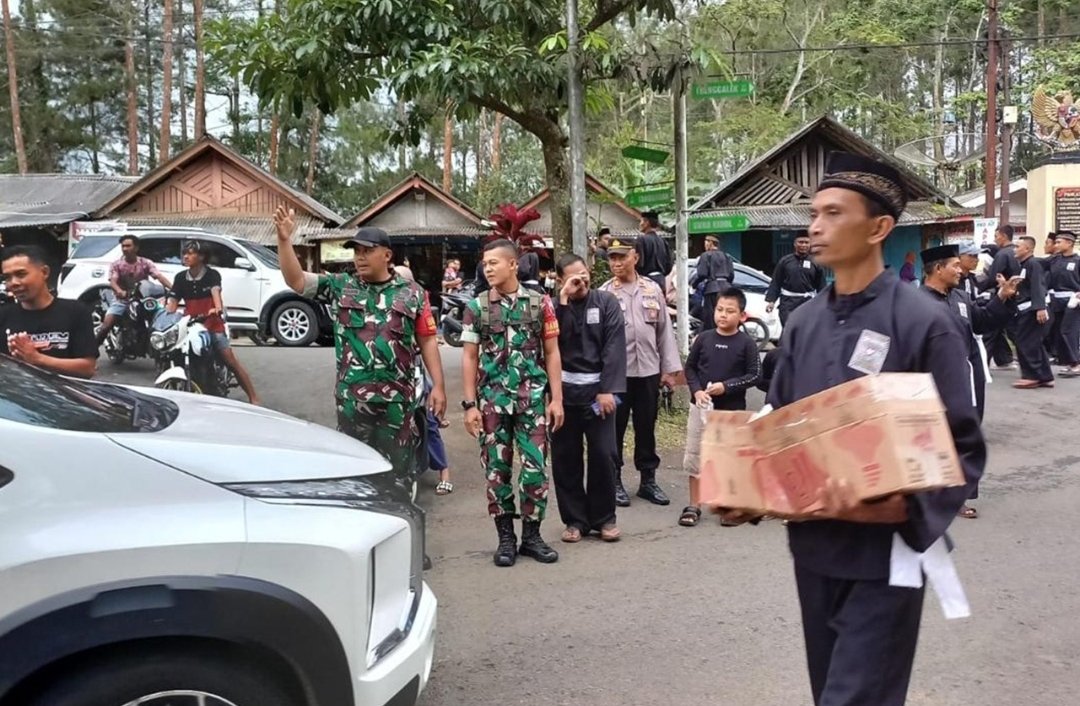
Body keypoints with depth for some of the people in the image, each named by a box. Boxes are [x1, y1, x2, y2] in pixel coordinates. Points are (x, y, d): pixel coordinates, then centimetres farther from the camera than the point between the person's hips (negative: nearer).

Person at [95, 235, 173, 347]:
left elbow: (159, 276, -14)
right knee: (107, 324, -17)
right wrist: (120, 292, -38)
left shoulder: (145, 263, 1)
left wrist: (173, 288, -33)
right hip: (122, 300, 0)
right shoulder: (116, 265, 2)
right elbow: (112, 282, -13)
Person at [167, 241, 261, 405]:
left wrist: (218, 308, -44)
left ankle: (253, 398, -12)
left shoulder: (212, 275, -3)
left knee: (231, 361, -10)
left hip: (212, 325, -5)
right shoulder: (181, 278, 9)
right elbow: (172, 302, 5)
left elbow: (215, 292, -23)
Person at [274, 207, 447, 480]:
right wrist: (284, 239, -14)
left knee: (399, 468, 11)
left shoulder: (412, 293, 3)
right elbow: (296, 280, -2)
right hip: (352, 399, 1)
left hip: (398, 399, -1)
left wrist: (438, 386, -2)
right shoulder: (340, 287, 5)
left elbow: (427, 341, 4)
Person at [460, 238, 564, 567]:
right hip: (492, 401, 1)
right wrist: (470, 405, -2)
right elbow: (470, 358, 3)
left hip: (532, 399, 0)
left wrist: (556, 399, -2)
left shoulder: (539, 303, 1)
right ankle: (506, 538, 18)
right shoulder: (476, 307, 3)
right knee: (496, 470, 5)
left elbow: (552, 353, 4)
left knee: (535, 468, 1)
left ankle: (531, 535, 16)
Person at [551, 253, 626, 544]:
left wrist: (608, 390, -14)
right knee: (565, 457, 5)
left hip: (596, 389, -1)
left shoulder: (606, 302, 2)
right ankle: (575, 519, 17)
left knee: (603, 455, 0)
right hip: (564, 391, 2)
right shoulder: (554, 307, 6)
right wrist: (562, 303, -16)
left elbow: (614, 347, -6)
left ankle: (604, 518, 15)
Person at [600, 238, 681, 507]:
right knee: (615, 428, 6)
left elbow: (664, 330, 8)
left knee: (646, 427, 12)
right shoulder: (604, 293, -3)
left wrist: (669, 368, 5)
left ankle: (648, 480, 24)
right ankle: (614, 481, 18)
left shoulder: (652, 289, 6)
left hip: (648, 370, 3)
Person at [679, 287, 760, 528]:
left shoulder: (746, 343, -6)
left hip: (732, 410, -2)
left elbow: (754, 375, -7)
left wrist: (726, 386, -17)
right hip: (701, 407, 2)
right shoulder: (703, 339, 1)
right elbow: (690, 367, 6)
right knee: (695, 457, 6)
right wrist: (696, 390, -10)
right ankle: (694, 506, 17)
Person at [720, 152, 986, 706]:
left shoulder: (925, 323, -11)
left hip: (885, 551, -6)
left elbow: (962, 448, -11)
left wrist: (905, 508, -28)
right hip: (813, 544, 6)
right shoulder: (803, 323, 6)